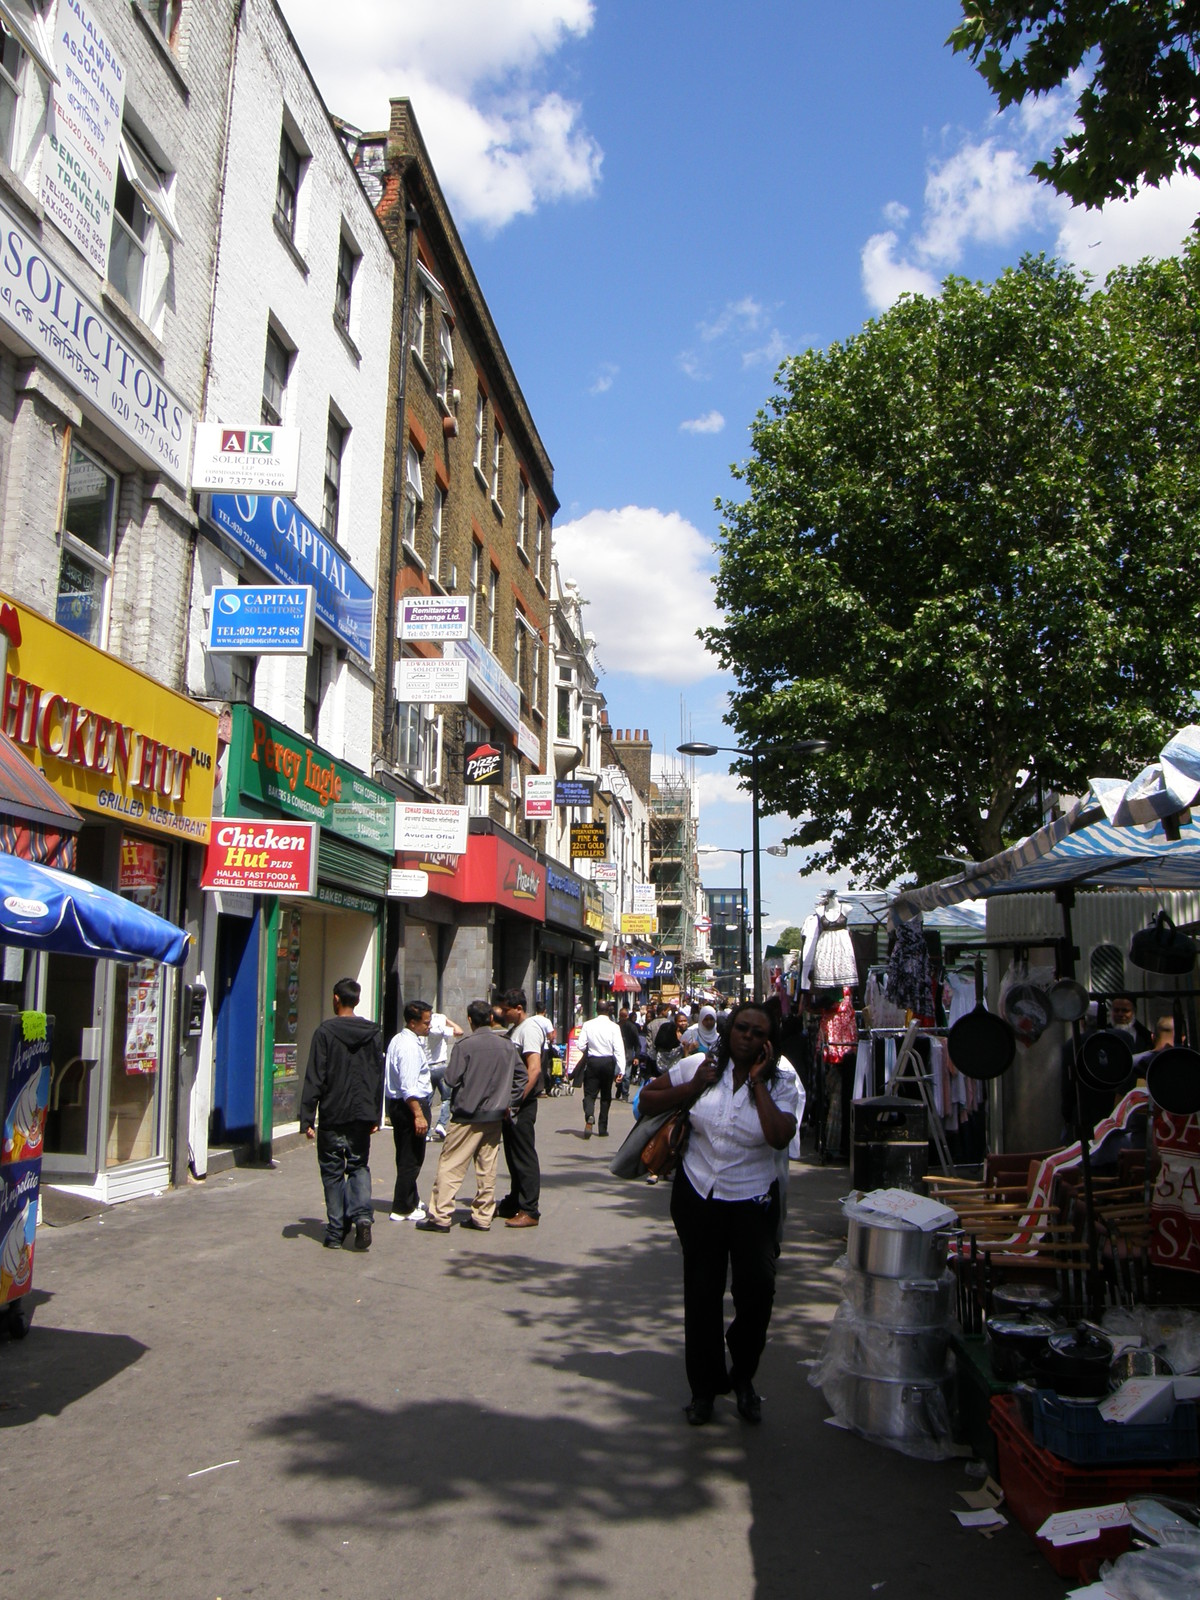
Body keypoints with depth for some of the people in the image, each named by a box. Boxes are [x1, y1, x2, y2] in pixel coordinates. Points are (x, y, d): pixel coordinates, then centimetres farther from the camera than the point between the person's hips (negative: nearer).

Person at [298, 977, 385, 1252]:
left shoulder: (325, 1032, -8)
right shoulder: (373, 1033, 6)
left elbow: (314, 1079, -10)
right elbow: (379, 1077, 10)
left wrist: (307, 1119, -7)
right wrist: (375, 1116, 16)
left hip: (332, 1116, -3)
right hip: (362, 1115, 3)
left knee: (332, 1172, 7)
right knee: (359, 1166, 15)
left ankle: (336, 1232, 9)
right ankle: (362, 1214, -7)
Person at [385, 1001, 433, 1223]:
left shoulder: (398, 1040, 12)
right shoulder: (410, 1046, -21)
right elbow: (409, 1086, -26)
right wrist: (419, 1114, -27)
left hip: (396, 1103, 11)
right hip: (410, 1104, -11)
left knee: (406, 1156, 21)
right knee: (411, 1158, -1)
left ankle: (410, 1201, 35)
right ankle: (402, 1209, 7)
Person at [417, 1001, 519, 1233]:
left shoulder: (464, 1046, -12)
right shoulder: (507, 1045, 3)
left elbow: (451, 1079, -11)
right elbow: (518, 1074, 12)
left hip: (467, 1114, -5)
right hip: (495, 1114, 5)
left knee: (450, 1166, 0)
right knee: (487, 1168, 10)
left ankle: (440, 1216, -1)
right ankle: (483, 1217, 13)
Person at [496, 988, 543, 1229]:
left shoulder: (529, 1029, -14)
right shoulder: (513, 1030, 16)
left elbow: (534, 1069, -23)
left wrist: (517, 1102, -23)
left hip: (522, 1105, -9)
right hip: (510, 1104, 9)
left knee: (524, 1157, -4)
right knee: (513, 1156, 16)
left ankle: (529, 1211, 1)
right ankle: (514, 1203, 26)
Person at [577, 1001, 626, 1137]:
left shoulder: (588, 1025, -5)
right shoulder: (613, 1027, -8)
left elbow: (581, 1046, -4)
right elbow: (619, 1049, -13)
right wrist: (621, 1070, -13)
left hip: (592, 1061, 0)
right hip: (608, 1062, 0)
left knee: (589, 1094, 2)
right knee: (606, 1096, 13)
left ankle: (589, 1116, -29)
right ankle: (602, 1128, 16)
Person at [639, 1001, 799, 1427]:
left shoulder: (781, 1084, -4)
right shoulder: (700, 1066, -3)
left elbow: (780, 1137, -22)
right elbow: (646, 1100, 2)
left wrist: (758, 1082, -17)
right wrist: (693, 1087, -11)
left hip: (753, 1202, -1)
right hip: (698, 1198, 1)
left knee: (758, 1288, -14)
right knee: (701, 1293, 9)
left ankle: (742, 1375, 15)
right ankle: (705, 1387, 28)